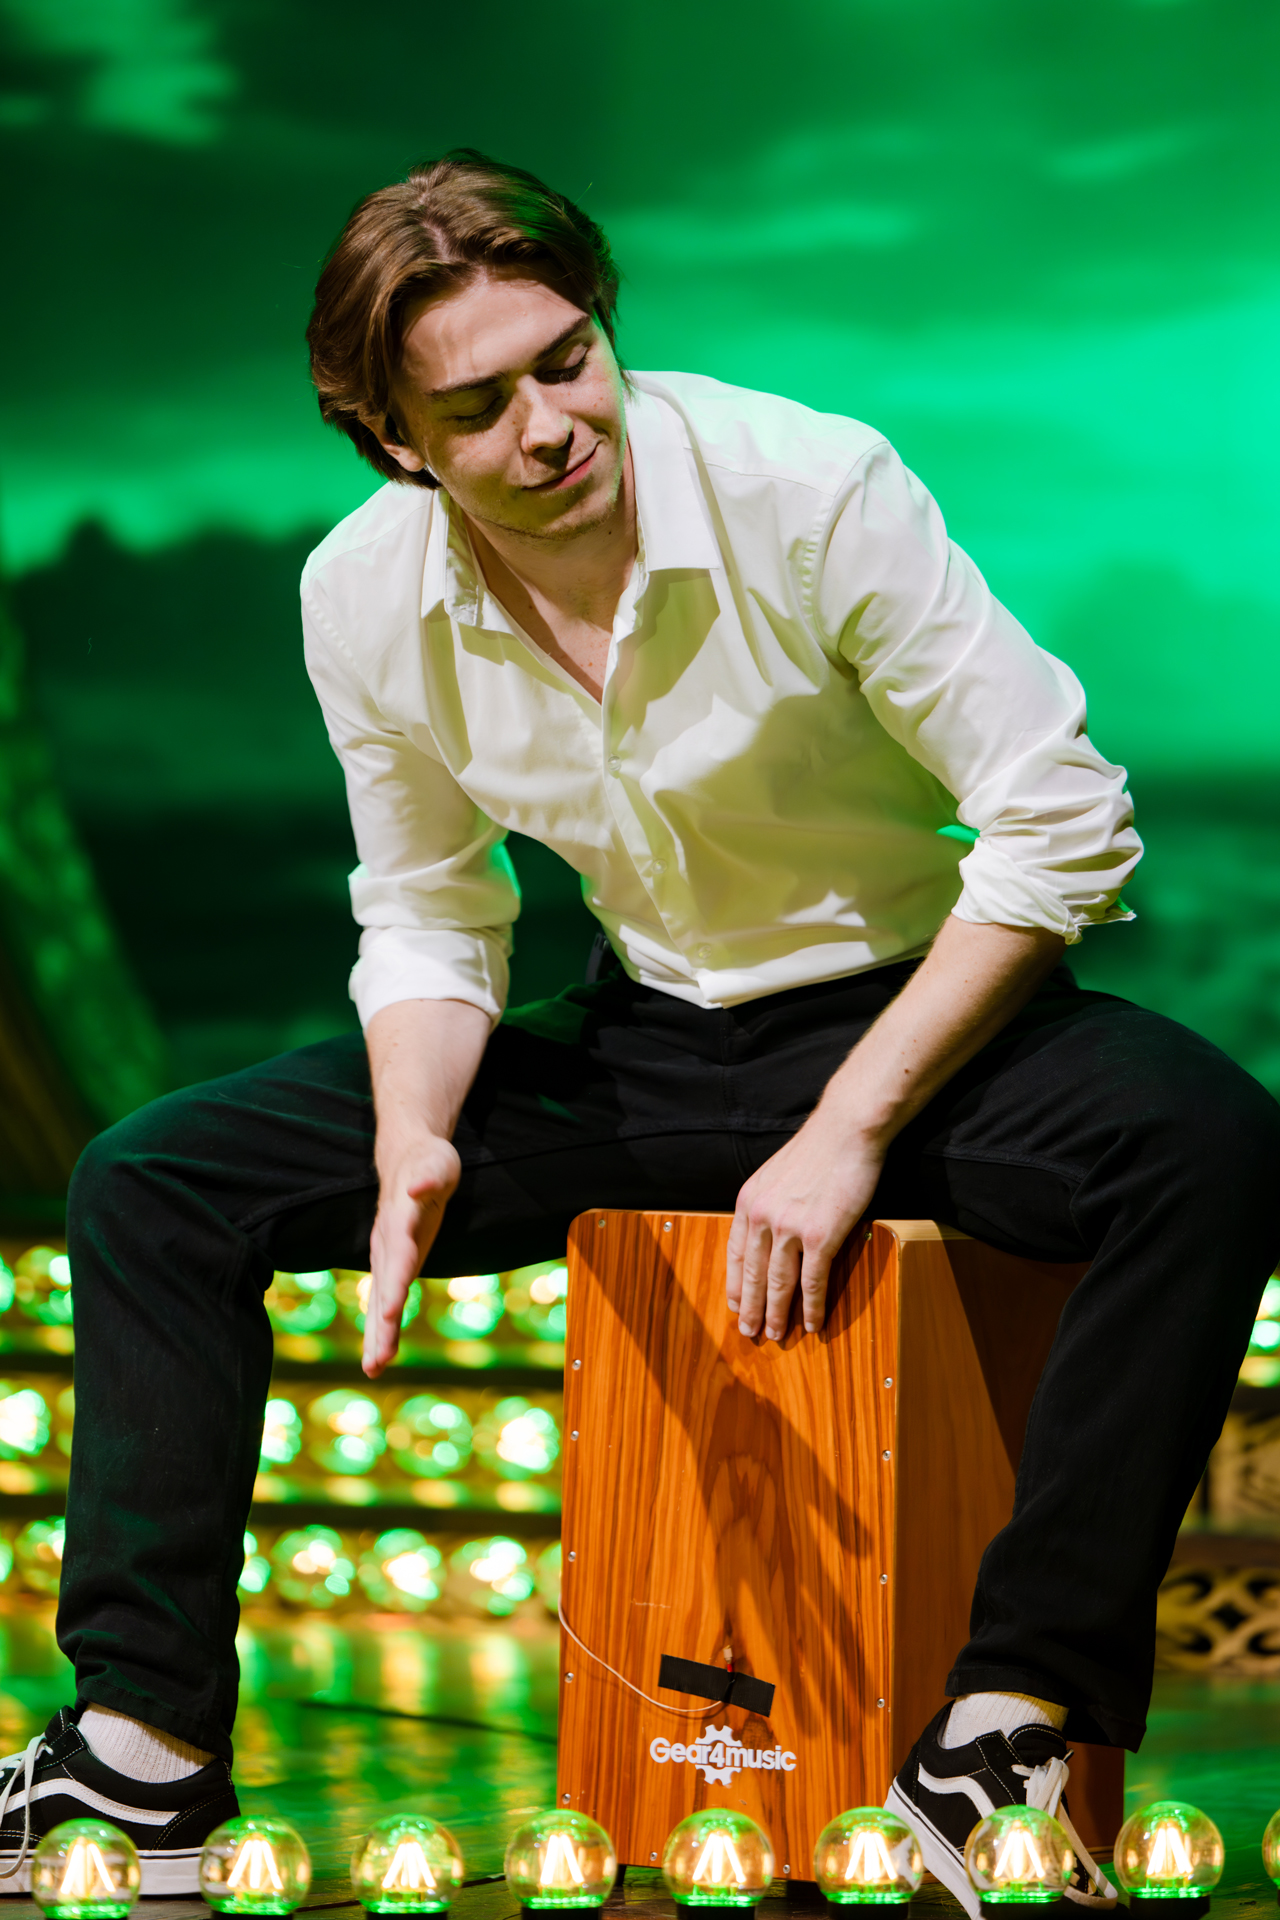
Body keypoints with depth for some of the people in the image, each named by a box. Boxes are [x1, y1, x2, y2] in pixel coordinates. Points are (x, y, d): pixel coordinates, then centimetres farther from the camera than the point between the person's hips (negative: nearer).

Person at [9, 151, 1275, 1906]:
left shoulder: (811, 492, -22)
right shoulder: (365, 597, -9)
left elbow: (1065, 824, -19)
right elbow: (426, 921, 6)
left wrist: (850, 1132, -22)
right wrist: (412, 1141, -16)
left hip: (913, 1013, -4)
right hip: (645, 1041, 4)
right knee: (151, 1184, -6)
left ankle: (1007, 1728, -29)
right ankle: (153, 1741, -5)